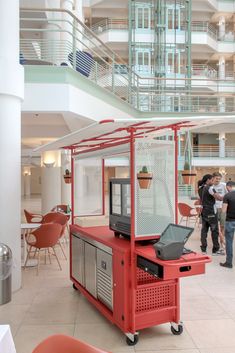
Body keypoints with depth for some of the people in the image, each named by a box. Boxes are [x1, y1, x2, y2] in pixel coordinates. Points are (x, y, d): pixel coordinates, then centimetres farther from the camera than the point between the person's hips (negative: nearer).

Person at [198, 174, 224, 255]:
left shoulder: (200, 189, 9)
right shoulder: (210, 188, -16)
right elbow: (218, 197, -20)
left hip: (204, 211, 7)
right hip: (211, 212, -7)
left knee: (204, 230, 9)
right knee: (214, 231, 3)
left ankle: (203, 249, 12)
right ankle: (215, 250, 10)